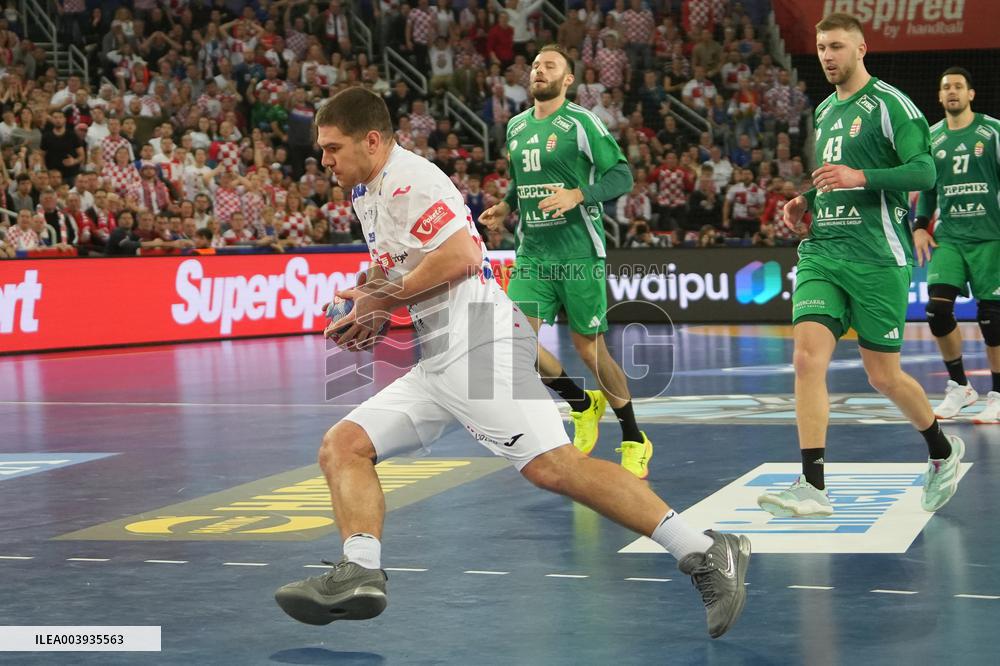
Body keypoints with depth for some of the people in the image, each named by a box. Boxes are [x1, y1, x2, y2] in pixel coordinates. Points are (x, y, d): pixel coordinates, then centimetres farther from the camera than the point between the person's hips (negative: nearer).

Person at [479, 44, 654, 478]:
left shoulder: (581, 123, -6)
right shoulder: (516, 127, 13)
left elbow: (622, 176, -9)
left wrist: (577, 195, -23)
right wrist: (505, 207, 9)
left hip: (578, 254, -5)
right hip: (532, 253, 5)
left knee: (589, 349, -1)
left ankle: (634, 441, 19)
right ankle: (583, 406, 16)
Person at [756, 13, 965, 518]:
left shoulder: (889, 104, -5)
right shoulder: (824, 111, 18)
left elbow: (924, 171, -15)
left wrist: (860, 177, -26)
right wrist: (805, 201, 13)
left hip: (877, 257, -6)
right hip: (822, 252, 6)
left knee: (883, 376, 3)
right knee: (808, 357, -13)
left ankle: (942, 450, 30)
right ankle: (813, 486, -14)